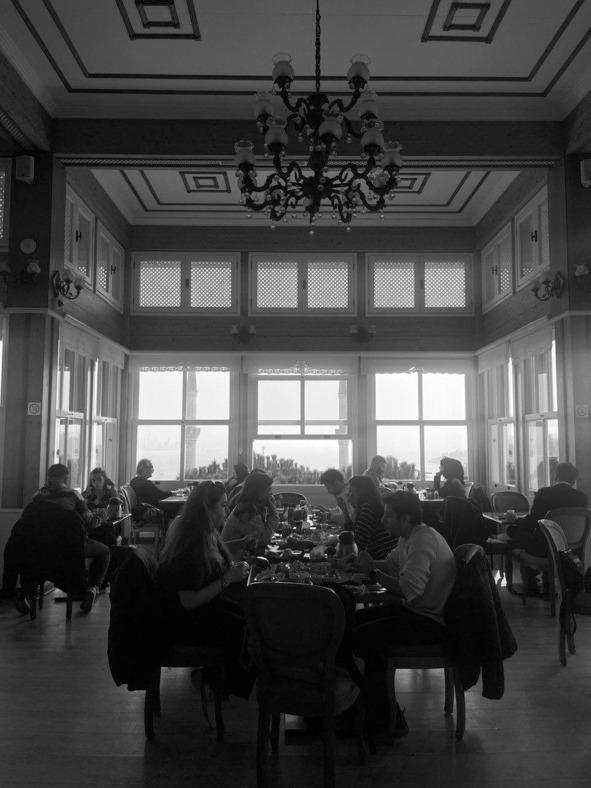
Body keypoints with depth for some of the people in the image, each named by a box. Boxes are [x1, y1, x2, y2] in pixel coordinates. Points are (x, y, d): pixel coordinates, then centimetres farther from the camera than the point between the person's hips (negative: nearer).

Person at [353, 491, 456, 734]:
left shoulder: (423, 540, -23)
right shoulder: (410, 537, 9)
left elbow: (408, 590, -32)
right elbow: (390, 563, 19)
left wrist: (373, 570, -21)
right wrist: (366, 563, -1)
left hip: (430, 621, -10)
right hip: (412, 609, 10)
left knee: (365, 637, -19)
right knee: (354, 621, 6)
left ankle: (388, 720, -4)